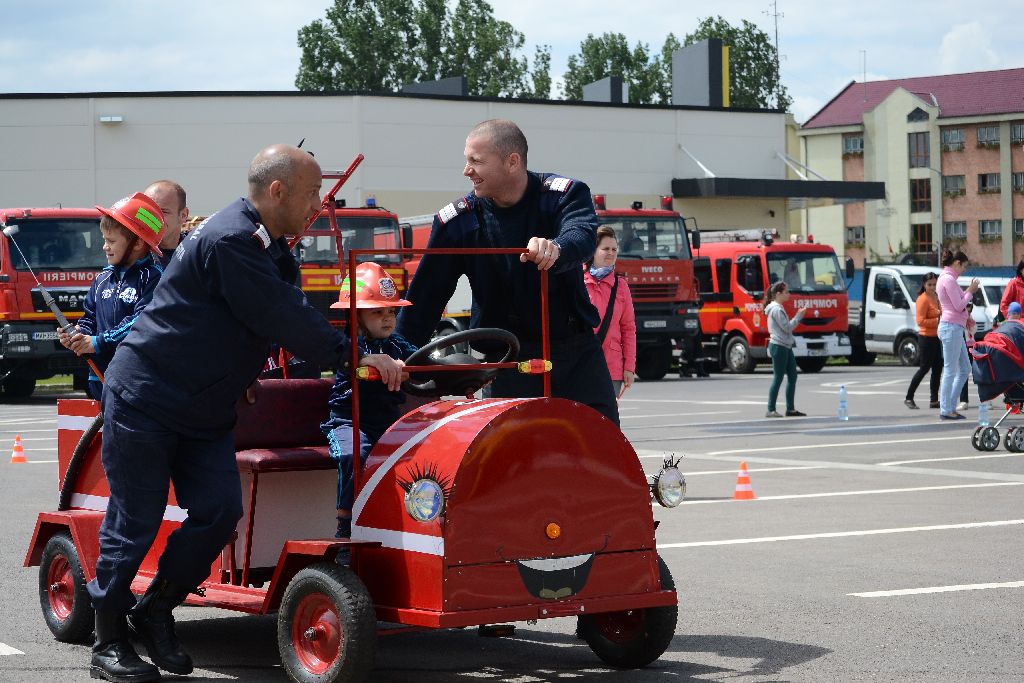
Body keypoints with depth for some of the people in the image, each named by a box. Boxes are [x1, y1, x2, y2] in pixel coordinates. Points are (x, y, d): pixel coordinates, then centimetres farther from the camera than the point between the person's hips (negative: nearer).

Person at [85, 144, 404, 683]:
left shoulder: (270, 248, 11)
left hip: (204, 412, 9)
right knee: (135, 521, -3)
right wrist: (353, 355, -21)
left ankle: (155, 611, 15)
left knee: (219, 513, -1)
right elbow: (283, 320, -25)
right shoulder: (229, 240, -22)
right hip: (144, 400, -9)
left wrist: (356, 355, 4)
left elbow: (288, 318, 13)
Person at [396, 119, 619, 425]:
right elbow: (425, 297, -1)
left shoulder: (566, 195, -8)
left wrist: (556, 248, -54)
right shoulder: (458, 221, -6)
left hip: (576, 350, 0)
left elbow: (582, 235, -31)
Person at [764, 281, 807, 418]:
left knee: (792, 376, 8)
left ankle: (790, 409, 12)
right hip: (778, 346, -10)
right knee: (778, 378, -7)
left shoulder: (779, 308, 17)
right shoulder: (776, 309, -14)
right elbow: (787, 327, -17)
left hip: (786, 346, 10)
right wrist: (798, 316, -8)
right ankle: (771, 410, -3)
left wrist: (798, 316, 9)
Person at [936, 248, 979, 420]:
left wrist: (969, 291, 14)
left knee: (965, 368, 13)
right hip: (951, 327, -11)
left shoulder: (944, 278, 20)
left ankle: (949, 406, 14)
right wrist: (970, 291, -4)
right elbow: (959, 306, -15)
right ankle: (946, 410, -4)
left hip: (954, 328, 11)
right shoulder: (949, 279, -12)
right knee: (950, 370, -7)